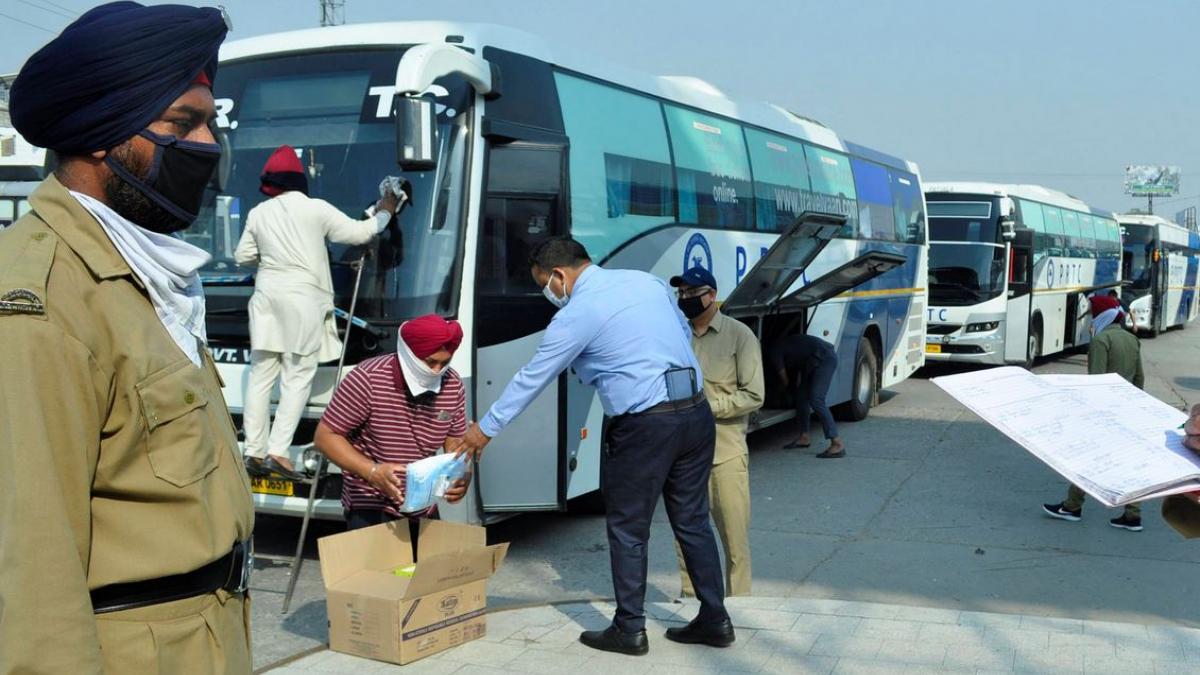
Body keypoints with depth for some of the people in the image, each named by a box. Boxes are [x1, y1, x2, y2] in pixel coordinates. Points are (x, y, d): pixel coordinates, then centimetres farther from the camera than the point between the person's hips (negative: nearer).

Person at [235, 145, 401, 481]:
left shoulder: (258, 213, 8)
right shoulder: (316, 209, -4)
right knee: (297, 377, -2)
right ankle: (278, 451, -11)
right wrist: (383, 214, 18)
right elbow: (358, 233, 2)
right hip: (303, 298, -4)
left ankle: (254, 452, 9)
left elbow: (242, 257, 15)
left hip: (266, 296, 4)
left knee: (261, 375, 8)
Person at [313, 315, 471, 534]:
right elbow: (325, 436, -15)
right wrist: (372, 471, -29)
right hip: (370, 511, -5)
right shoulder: (368, 379, -20)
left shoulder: (454, 386, -5)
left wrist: (462, 476, -16)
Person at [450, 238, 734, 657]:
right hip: (697, 412, 7)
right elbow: (685, 334, 21)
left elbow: (531, 379, 0)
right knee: (693, 521, 15)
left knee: (628, 530, 7)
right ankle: (715, 620, 21)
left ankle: (629, 629, 15)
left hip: (644, 425, -7)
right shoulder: (647, 281, 12)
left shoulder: (575, 315, -7)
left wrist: (486, 429, 10)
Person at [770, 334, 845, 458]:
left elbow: (785, 380, 6)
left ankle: (837, 444, -22)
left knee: (816, 399, -17)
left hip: (825, 359, -10)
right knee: (802, 395, 14)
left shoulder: (775, 351, -4)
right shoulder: (783, 345, 22)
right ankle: (804, 437, 24)